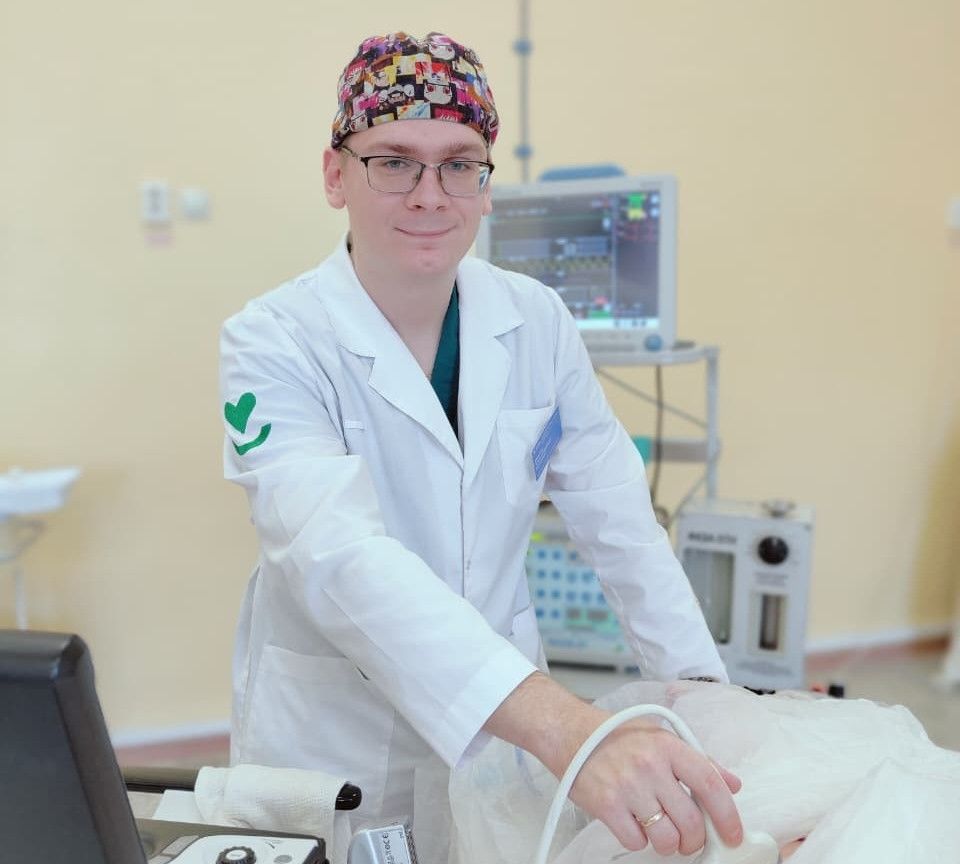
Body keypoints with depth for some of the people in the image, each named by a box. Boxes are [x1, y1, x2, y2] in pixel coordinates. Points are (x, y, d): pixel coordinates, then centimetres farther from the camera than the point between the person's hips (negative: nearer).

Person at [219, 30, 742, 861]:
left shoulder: (538, 321, -6)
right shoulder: (273, 343, -19)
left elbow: (619, 520, -1)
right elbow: (340, 556, -35)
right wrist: (567, 728, -47)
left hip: (510, 725, 3)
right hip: (336, 743, -3)